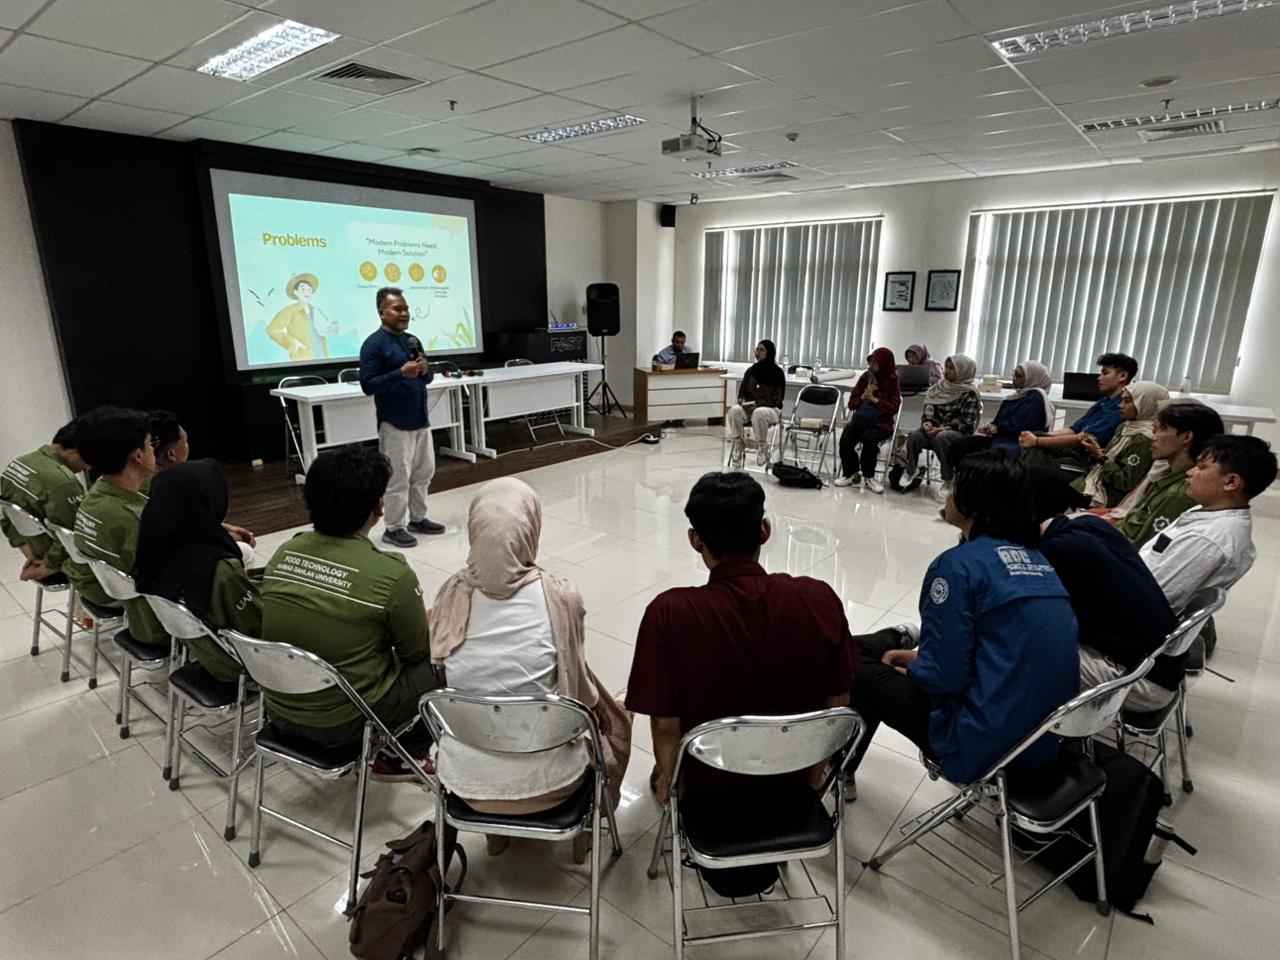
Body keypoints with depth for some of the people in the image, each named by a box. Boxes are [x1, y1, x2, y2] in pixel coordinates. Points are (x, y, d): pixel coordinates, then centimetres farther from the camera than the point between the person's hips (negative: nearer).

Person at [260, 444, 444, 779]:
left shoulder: (284, 553, -6)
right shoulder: (391, 574, -24)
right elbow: (417, 651, -8)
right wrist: (425, 621, 15)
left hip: (280, 711, 6)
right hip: (342, 723, -6)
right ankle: (402, 756, 20)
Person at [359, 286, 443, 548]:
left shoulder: (412, 340, 13)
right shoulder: (374, 344, -10)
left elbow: (427, 379, 18)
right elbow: (368, 385, -16)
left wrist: (425, 370, -6)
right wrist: (401, 373, -25)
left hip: (420, 420, 8)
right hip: (395, 423, -8)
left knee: (424, 472, 14)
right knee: (398, 478, -2)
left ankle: (417, 518, 28)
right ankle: (393, 528, 11)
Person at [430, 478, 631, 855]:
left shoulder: (453, 593, -10)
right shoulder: (559, 597, -19)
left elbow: (442, 667, 5)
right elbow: (576, 686, -7)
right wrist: (597, 704, 15)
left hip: (466, 779, 3)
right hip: (543, 780, -3)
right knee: (613, 719, 27)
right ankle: (584, 823, 39)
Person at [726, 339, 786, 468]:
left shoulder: (777, 373, -3)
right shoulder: (751, 370, 10)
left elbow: (776, 399, -8)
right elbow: (742, 390, 15)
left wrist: (757, 405, -21)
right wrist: (741, 399, -10)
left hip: (771, 409, -4)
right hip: (749, 407, 4)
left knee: (759, 413, -40)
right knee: (734, 410, -30)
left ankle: (762, 448, -20)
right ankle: (738, 446, -18)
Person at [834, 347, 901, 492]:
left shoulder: (893, 382, 0)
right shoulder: (865, 378, 9)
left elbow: (894, 408, -9)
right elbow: (851, 403, 8)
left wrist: (874, 399, -14)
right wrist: (863, 397, -10)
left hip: (881, 423, -3)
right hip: (859, 420, 3)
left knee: (869, 439, -34)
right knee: (845, 440, -25)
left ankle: (868, 477, -11)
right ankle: (851, 474, 0)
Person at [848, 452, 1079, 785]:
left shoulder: (959, 563, -18)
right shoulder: (1036, 558, 8)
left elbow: (944, 675, -19)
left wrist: (909, 665, 3)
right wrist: (918, 654, 16)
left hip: (988, 744, -8)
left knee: (856, 663, 10)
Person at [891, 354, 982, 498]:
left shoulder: (969, 393, -7)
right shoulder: (939, 387, 9)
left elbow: (966, 423, -13)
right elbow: (929, 411, 12)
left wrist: (941, 429, -22)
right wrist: (927, 422, -11)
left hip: (959, 432, -4)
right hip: (936, 428, 4)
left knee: (941, 438, -38)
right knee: (915, 435, -27)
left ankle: (948, 482, -24)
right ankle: (910, 473, -10)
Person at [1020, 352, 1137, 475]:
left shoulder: (1120, 410, -19)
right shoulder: (1103, 402, 13)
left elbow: (1081, 439, -24)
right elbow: (1073, 429, 12)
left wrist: (1037, 441, -19)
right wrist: (1036, 436, -3)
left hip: (1086, 462, -9)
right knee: (1035, 436, -6)